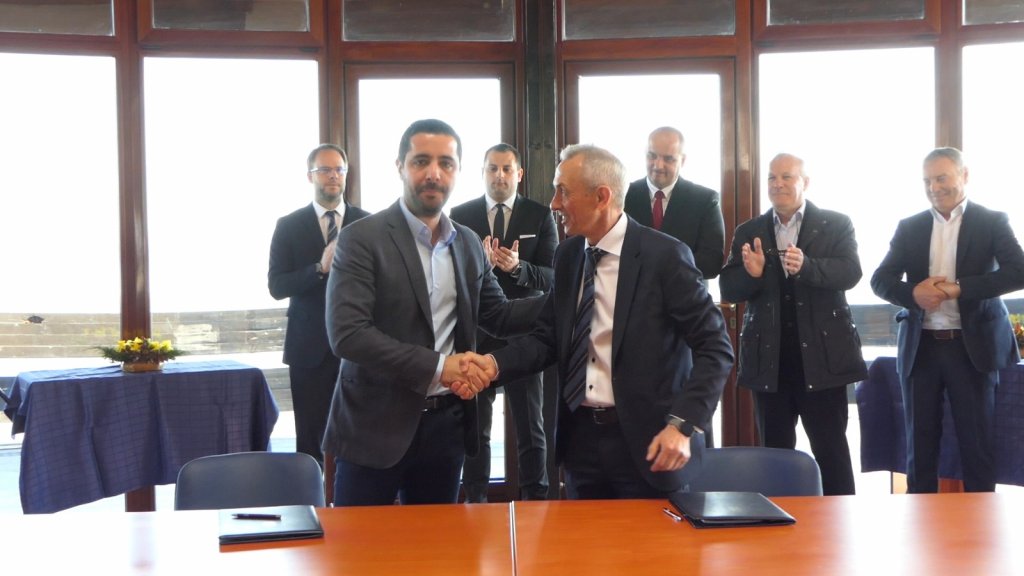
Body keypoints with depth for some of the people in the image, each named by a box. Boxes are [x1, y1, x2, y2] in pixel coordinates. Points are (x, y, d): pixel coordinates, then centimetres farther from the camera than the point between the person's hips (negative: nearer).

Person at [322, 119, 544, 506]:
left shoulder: (468, 243, 10)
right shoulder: (362, 239, -9)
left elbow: (498, 316, 15)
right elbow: (347, 334, -19)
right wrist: (438, 366, -22)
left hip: (447, 425, 5)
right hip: (376, 425, -5)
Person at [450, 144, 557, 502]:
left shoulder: (540, 215, 1)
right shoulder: (460, 216, 2)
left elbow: (552, 277, -5)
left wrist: (518, 267, -24)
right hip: (475, 333, 0)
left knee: (531, 425, 8)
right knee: (475, 423, 9)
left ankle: (534, 497, 18)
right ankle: (475, 497, 21)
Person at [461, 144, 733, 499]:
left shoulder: (664, 255, -11)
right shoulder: (567, 255, 7)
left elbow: (715, 348, -11)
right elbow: (549, 337, 10)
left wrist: (683, 424, -21)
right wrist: (496, 362, -9)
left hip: (646, 442, -5)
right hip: (580, 436, 5)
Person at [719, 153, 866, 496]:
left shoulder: (836, 225, 3)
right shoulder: (748, 232, 8)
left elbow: (850, 273, -13)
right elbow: (728, 290, 2)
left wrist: (805, 266, -31)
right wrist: (751, 274, -20)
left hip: (821, 355, -2)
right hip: (768, 357, 3)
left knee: (831, 449, 3)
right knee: (774, 449, 10)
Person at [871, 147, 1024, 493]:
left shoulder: (992, 222, 1)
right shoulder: (909, 228, 8)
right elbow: (880, 280, 5)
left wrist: (959, 288, -20)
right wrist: (913, 292, -16)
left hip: (972, 346, -2)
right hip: (921, 347, 3)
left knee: (978, 444, 5)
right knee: (920, 444, 8)